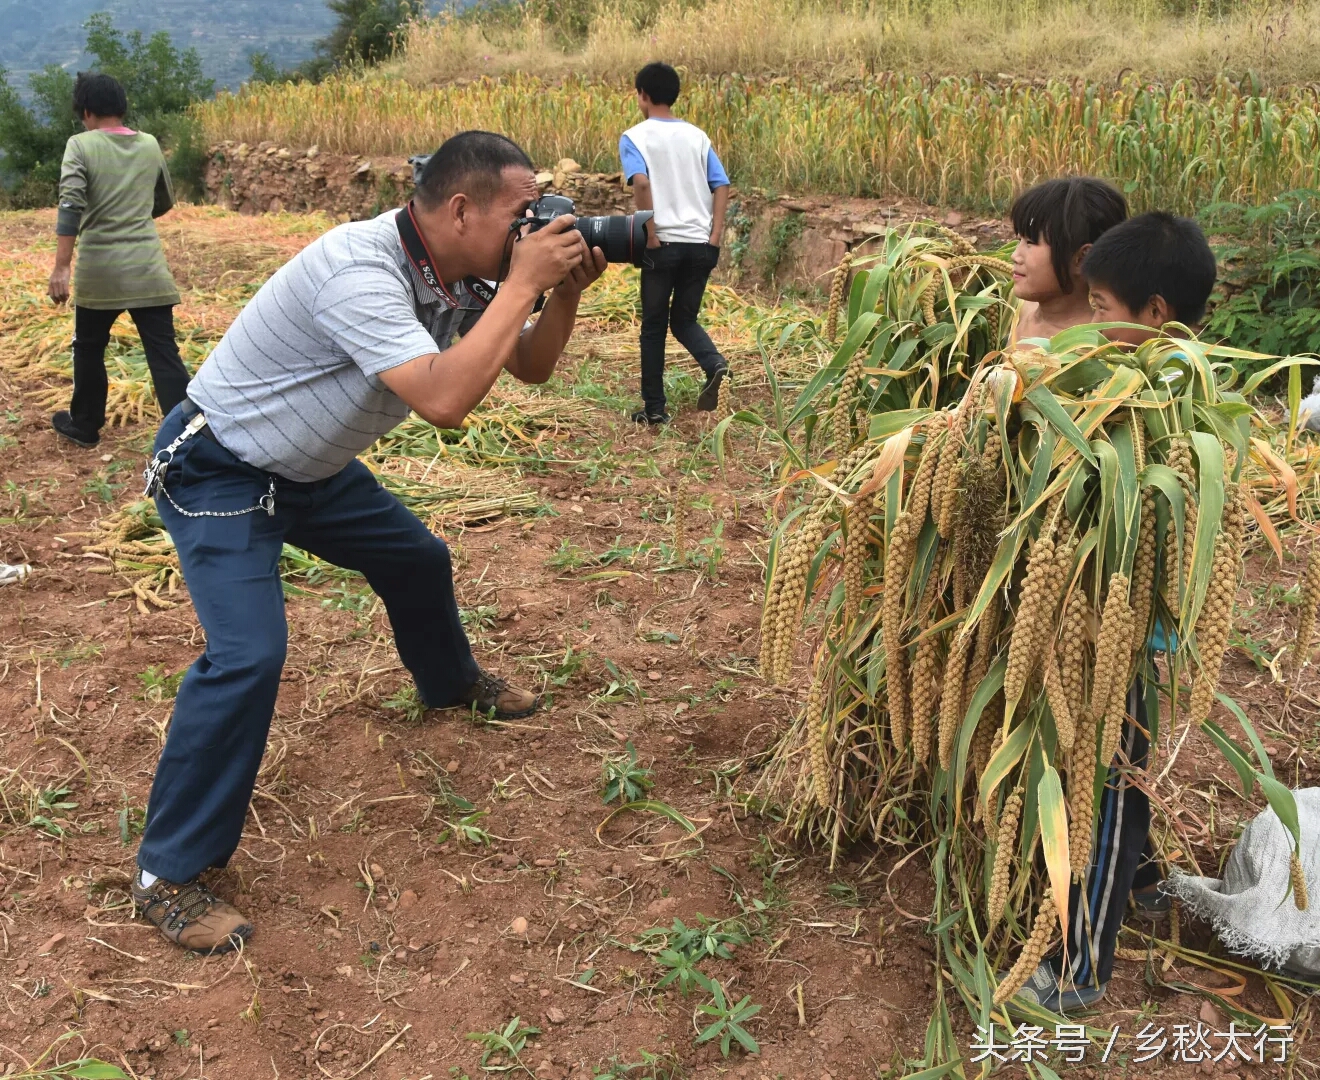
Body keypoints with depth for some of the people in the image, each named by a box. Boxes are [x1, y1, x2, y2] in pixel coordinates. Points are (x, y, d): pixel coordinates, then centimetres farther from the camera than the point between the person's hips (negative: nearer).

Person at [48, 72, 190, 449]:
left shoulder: (81, 145, -3)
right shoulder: (150, 145, 9)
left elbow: (70, 205, -15)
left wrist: (62, 266, -17)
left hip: (98, 269, -2)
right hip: (148, 268, 2)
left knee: (89, 348, 18)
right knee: (165, 355, -2)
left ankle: (84, 426, 31)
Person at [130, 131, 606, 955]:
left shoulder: (460, 279, -8)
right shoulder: (361, 273, -35)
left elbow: (530, 368, 3)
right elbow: (443, 399, -45)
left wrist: (566, 292, -15)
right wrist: (523, 283, -37)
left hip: (309, 466, 9)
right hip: (218, 470, -9)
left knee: (418, 559, 21)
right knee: (250, 656, -21)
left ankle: (453, 684, 52)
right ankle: (170, 873, -6)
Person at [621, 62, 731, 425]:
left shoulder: (634, 137, -1)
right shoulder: (697, 136, 12)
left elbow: (640, 182, -20)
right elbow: (721, 186, 4)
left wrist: (650, 233, -14)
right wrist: (715, 235, 1)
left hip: (663, 244, -4)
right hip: (701, 244, 4)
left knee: (653, 326, 10)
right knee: (684, 319, 17)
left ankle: (654, 408, 13)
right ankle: (715, 364, -12)